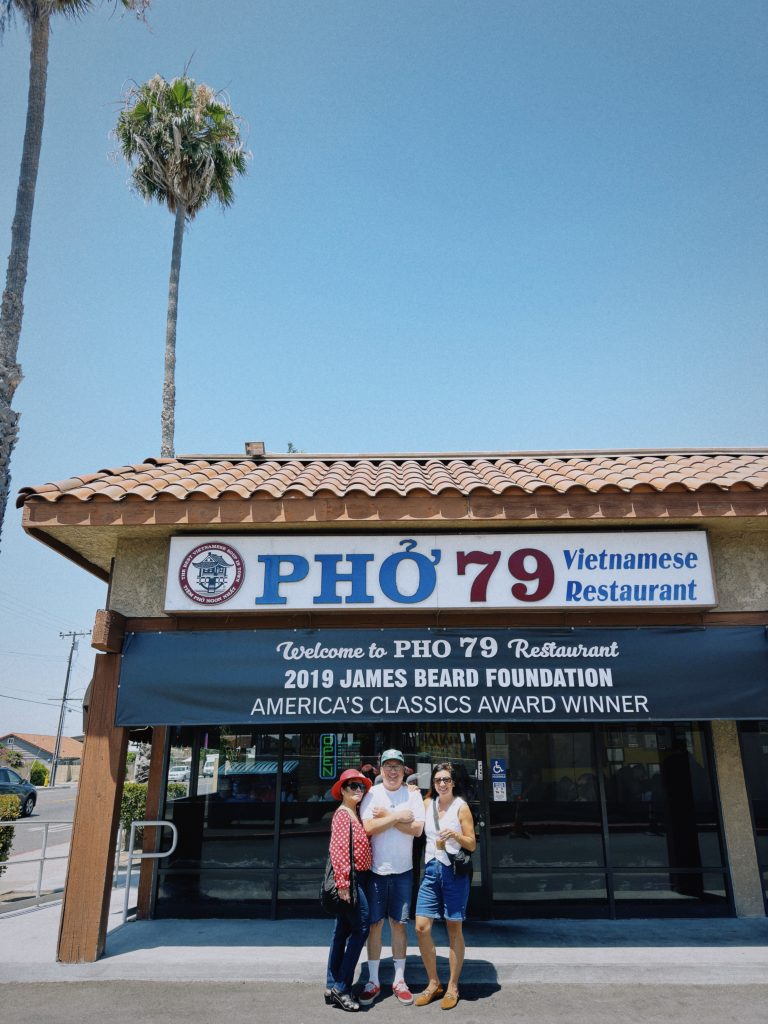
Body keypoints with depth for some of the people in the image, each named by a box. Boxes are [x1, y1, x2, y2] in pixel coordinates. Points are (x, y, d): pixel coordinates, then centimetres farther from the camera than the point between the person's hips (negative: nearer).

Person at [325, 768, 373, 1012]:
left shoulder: (356, 814, 13)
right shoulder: (342, 814, -13)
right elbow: (337, 849, -19)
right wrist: (343, 882, -22)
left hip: (358, 877, 8)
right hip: (350, 877, -8)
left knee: (343, 930, 12)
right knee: (361, 927, -6)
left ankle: (332, 987, 20)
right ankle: (342, 987, 1)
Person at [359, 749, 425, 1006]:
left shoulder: (413, 795, 0)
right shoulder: (371, 794, -4)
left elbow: (417, 829, -11)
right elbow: (368, 827, -15)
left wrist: (385, 816, -14)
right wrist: (398, 816, -15)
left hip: (402, 870, 1)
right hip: (375, 869, -1)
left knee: (398, 924, 10)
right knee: (374, 924, 6)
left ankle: (399, 980, 23)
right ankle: (373, 982, 19)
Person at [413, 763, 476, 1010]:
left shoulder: (461, 807, -4)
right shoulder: (428, 803, 6)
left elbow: (472, 845, -4)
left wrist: (455, 835, -22)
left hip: (454, 871, -4)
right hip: (431, 869, 4)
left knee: (454, 929, 6)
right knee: (422, 927, 0)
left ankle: (453, 987, 21)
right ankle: (433, 983, 18)